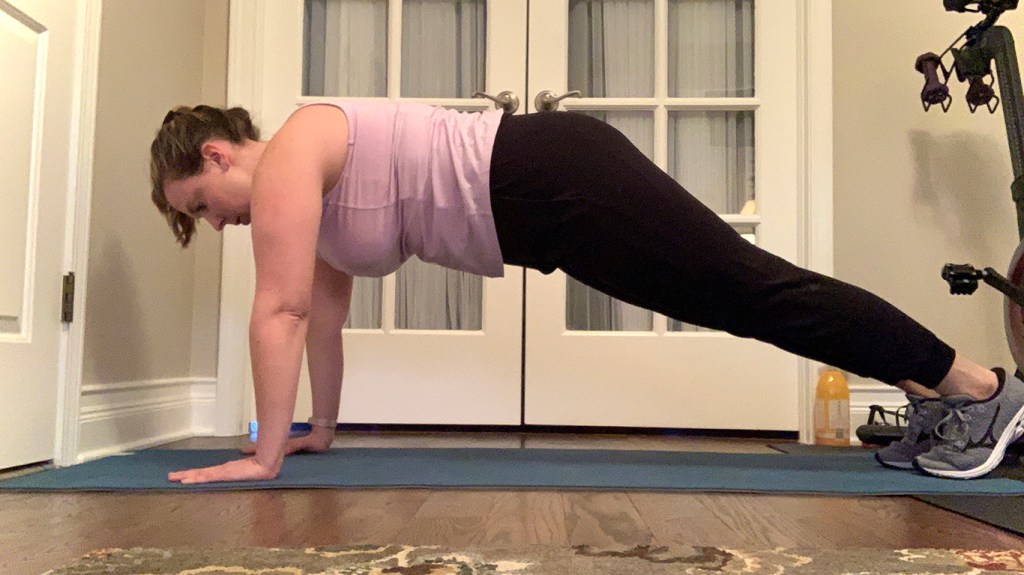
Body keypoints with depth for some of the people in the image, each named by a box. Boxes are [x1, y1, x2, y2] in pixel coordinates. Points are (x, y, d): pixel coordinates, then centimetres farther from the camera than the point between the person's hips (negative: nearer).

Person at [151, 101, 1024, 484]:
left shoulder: (289, 155, -8)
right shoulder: (306, 198, 20)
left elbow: (280, 311, -14)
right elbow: (323, 311, 25)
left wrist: (263, 458, -9)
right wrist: (321, 429, 28)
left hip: (554, 181, -9)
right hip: (540, 216, 9)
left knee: (752, 289, -6)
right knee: (735, 300, 9)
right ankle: (937, 397, 20)